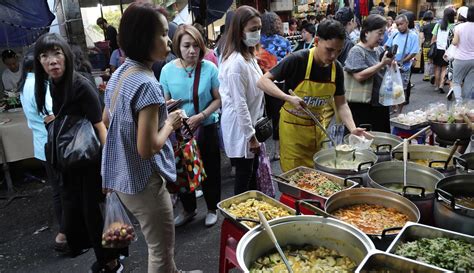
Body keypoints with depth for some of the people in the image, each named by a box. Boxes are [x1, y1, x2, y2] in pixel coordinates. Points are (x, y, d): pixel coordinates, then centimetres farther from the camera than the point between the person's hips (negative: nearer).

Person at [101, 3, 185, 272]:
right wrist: (171, 123, -10)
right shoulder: (147, 84, -25)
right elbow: (147, 148, -27)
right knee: (162, 250, 11)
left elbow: (107, 119, 17)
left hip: (122, 176, 9)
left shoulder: (119, 74, 3)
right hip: (144, 180, -9)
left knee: (159, 244, 29)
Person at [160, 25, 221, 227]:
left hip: (206, 127, -1)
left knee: (210, 170, 11)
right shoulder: (168, 70, -7)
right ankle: (188, 209, 38)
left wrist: (200, 116, -20)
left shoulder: (209, 68, -11)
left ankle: (212, 209, 35)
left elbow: (218, 99, -7)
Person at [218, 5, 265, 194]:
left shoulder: (249, 56, 8)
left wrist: (253, 131, 16)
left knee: (251, 173, 21)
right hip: (240, 129, -9)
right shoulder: (236, 62, -24)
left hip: (250, 124, 9)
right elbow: (239, 104, -24)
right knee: (244, 176, 6)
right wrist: (250, 136, -18)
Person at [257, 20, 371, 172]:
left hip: (318, 126, 5)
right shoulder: (297, 60, -20)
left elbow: (341, 104, 2)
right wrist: (288, 98, -34)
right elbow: (263, 81, -20)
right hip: (293, 127, -5)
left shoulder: (336, 68, -5)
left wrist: (352, 128, -14)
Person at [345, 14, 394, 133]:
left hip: (382, 105, 8)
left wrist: (391, 64, 1)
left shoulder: (379, 50, 12)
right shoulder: (357, 51, -10)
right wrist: (382, 64, -20)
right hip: (363, 107, -8)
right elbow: (359, 76, -23)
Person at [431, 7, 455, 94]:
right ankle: (441, 85, -5)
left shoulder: (438, 25, 0)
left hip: (438, 49, 2)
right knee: (444, 68, 7)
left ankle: (436, 86, 18)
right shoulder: (453, 26, -8)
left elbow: (433, 38, 1)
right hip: (447, 50, -2)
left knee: (437, 68, 12)